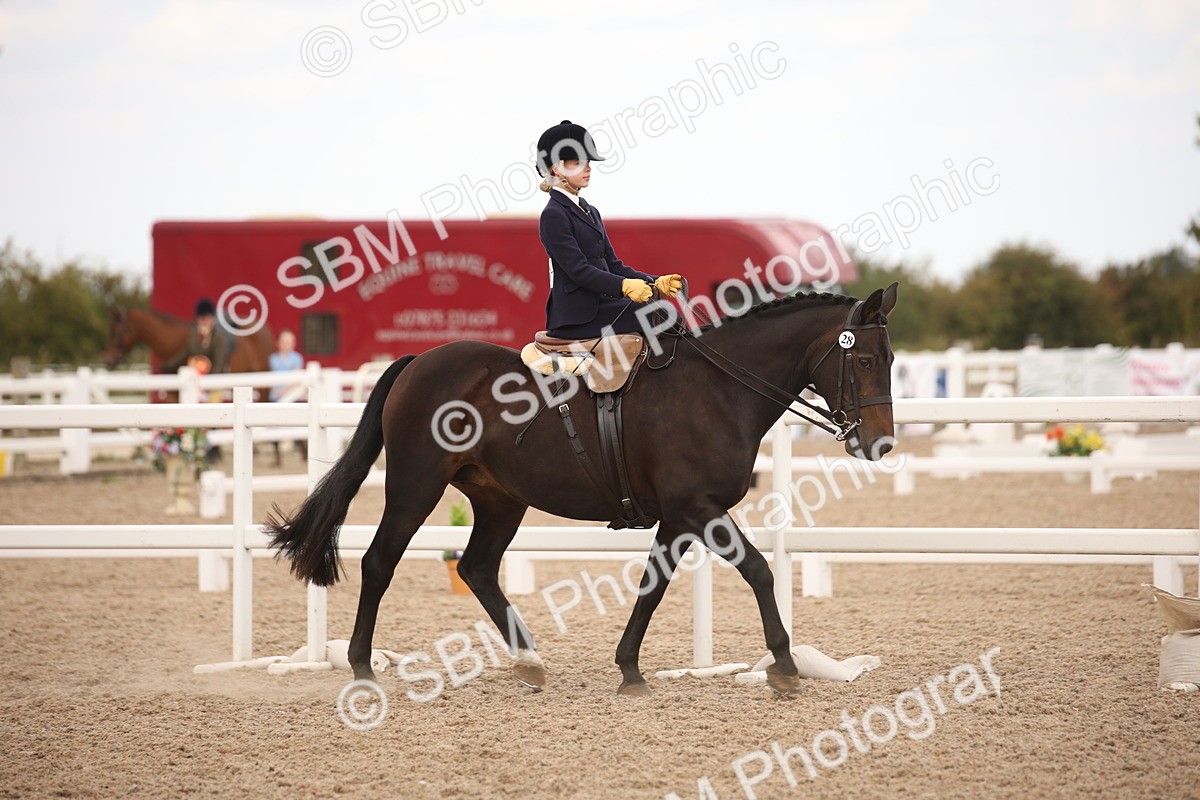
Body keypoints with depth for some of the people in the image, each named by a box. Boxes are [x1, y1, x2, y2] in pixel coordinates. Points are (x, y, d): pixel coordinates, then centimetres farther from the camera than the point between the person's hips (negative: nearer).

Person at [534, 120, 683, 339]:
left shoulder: (590, 212, 20)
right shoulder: (553, 216, -8)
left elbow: (612, 264, 17)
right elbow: (578, 270, -18)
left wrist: (654, 282, 1)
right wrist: (624, 286, -30)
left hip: (601, 303, 9)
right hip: (576, 318, -9)